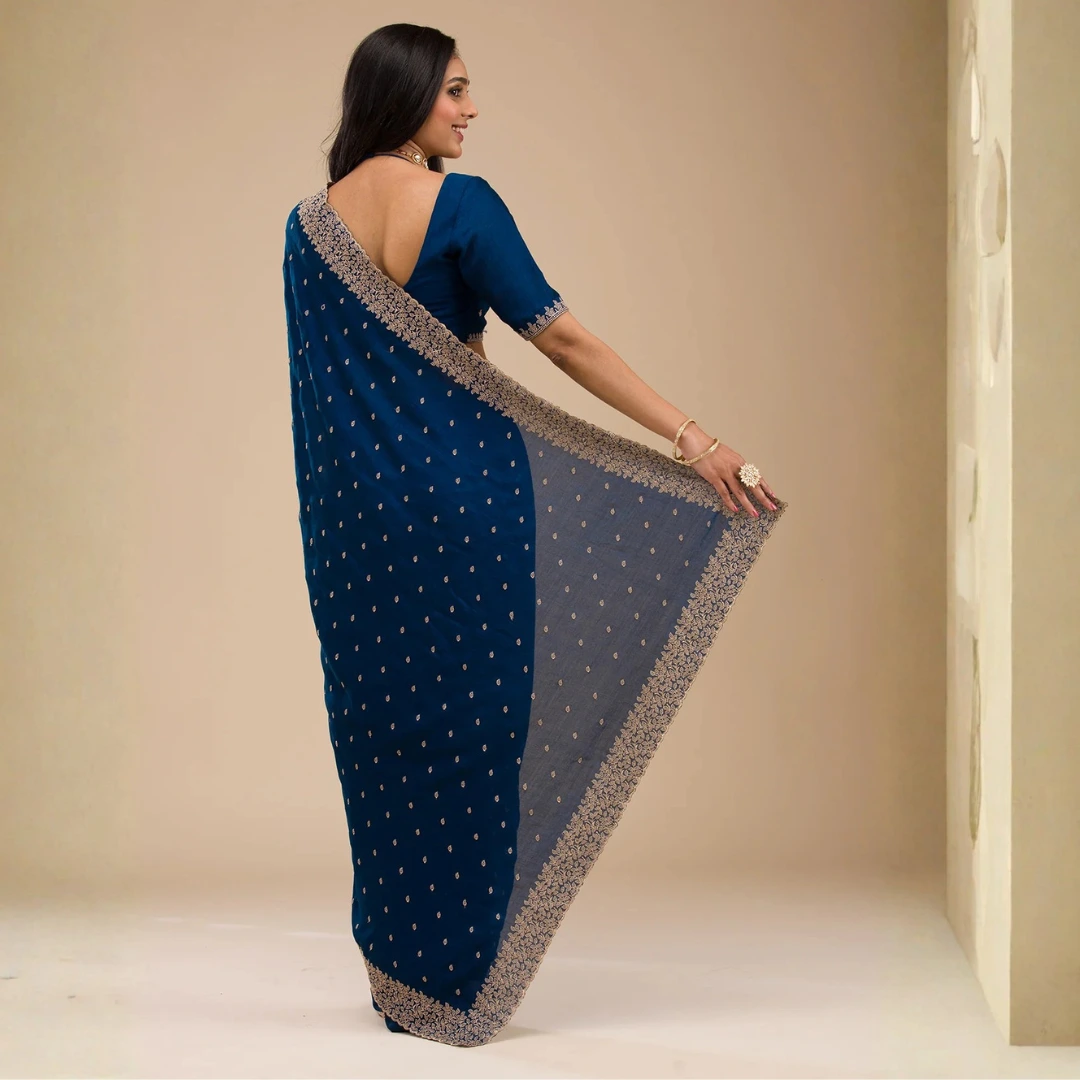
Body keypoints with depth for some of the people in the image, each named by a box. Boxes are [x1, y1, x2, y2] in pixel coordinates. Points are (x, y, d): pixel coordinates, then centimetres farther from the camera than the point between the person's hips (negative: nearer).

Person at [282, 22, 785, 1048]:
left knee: (379, 722, 11)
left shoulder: (310, 222, 7)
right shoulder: (460, 204, -10)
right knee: (470, 717, 4)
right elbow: (563, 337, -14)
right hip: (463, 491, -5)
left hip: (355, 503, 5)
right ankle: (460, 980, 9)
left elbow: (316, 380, 13)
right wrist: (691, 437, -13)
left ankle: (399, 974, 18)